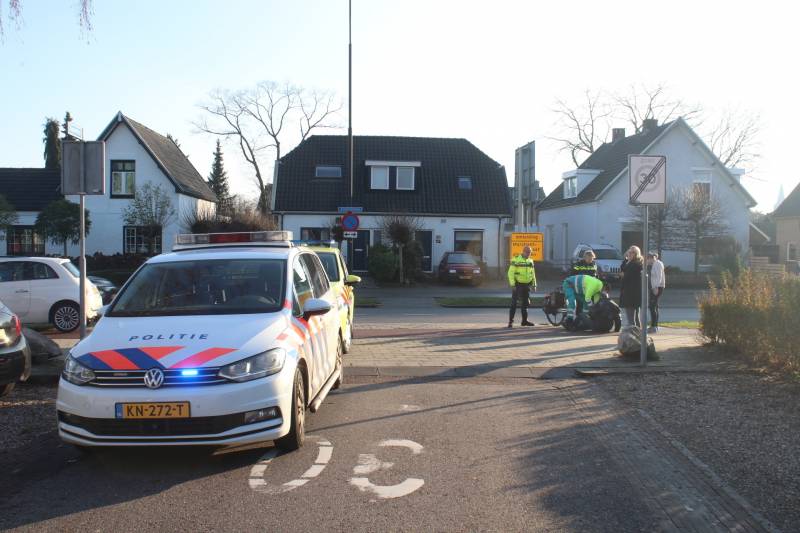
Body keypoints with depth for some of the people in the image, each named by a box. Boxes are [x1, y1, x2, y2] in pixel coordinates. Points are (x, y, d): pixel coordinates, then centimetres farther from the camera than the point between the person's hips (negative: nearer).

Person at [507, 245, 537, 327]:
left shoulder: (530, 261, 12)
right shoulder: (516, 260, -7)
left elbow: (533, 273, 20)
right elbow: (510, 273, -10)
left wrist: (534, 284, 13)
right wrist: (512, 284, -17)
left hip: (526, 285, 6)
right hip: (518, 285, -6)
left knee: (525, 303, 10)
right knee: (514, 303, -6)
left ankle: (525, 320, 17)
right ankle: (511, 321, -3)